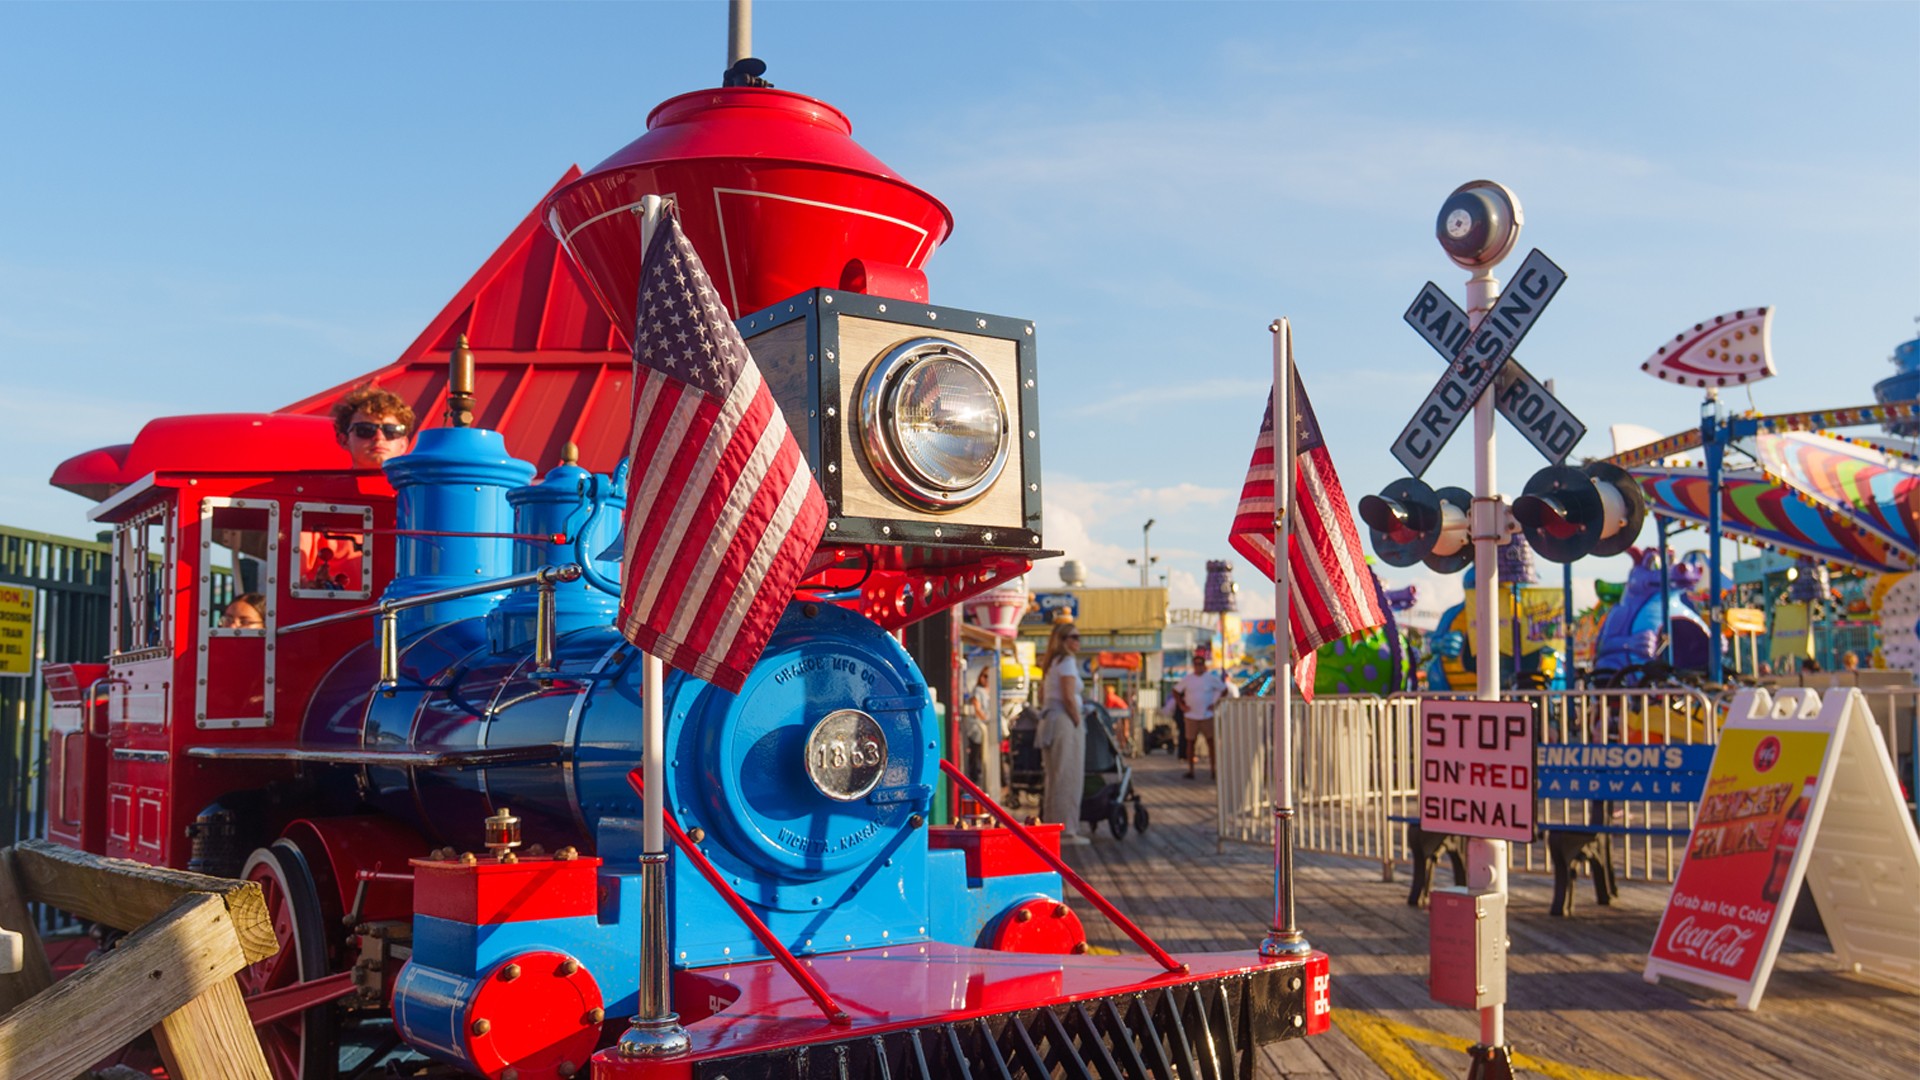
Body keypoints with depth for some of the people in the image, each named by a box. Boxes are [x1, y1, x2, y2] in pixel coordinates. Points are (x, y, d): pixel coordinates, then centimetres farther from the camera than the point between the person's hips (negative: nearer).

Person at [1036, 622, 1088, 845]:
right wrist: (1078, 724, -11)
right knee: (1068, 777, -5)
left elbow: (1042, 697, 20)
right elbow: (1069, 697, -18)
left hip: (1048, 720, 9)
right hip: (1064, 721, -9)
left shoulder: (1051, 663, 18)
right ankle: (1066, 830, -3)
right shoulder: (1067, 661, -10)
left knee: (1053, 777, 13)